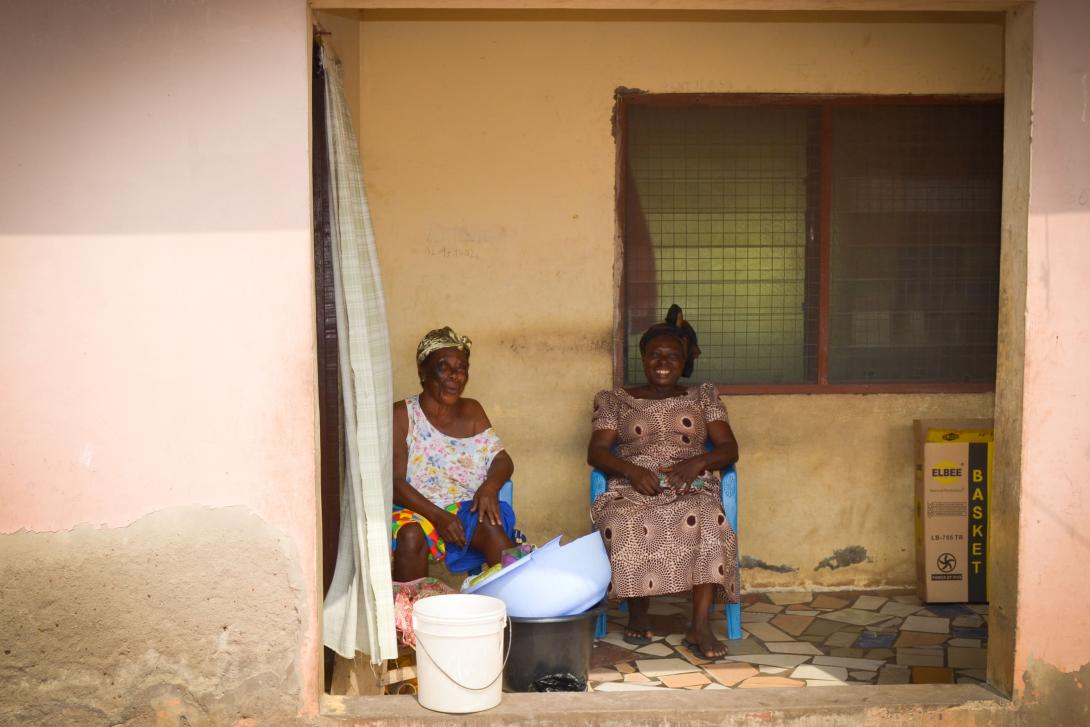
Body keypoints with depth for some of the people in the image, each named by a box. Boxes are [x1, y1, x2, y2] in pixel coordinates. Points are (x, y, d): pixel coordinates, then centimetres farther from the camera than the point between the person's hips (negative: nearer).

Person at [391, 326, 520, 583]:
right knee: (410, 535, -36)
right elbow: (394, 482, -8)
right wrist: (437, 515, -22)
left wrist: (490, 486, -15)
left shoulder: (472, 411, 14)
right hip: (416, 509, -3)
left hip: (467, 509, 3)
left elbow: (503, 460, 10)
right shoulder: (402, 415, 0)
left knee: (492, 524, -30)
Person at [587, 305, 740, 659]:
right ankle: (638, 614, -14)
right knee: (623, 525, -37)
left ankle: (700, 626, -33)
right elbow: (596, 451, 6)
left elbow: (729, 448, 10)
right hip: (633, 491, 0)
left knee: (710, 522, -37)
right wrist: (633, 470, -15)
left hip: (691, 490, 1)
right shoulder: (616, 401, 18)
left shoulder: (702, 397, 20)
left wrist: (696, 463, -12)